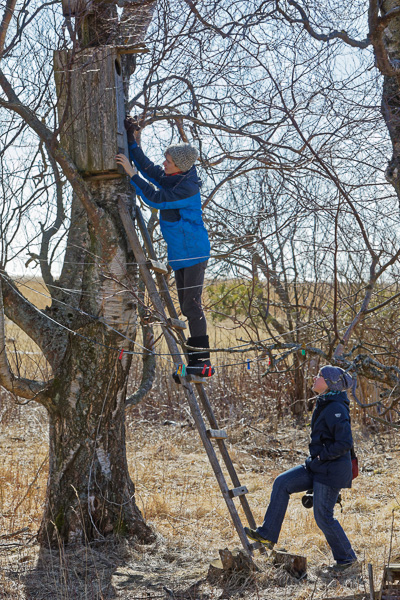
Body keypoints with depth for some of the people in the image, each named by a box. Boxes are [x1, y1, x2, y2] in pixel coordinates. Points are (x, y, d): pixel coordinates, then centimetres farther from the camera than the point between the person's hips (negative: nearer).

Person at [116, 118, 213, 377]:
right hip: (179, 253, 10)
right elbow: (148, 167, 20)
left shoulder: (188, 187, -20)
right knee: (186, 307, 9)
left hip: (194, 252, -10)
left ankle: (202, 361, -11)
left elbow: (155, 198, -25)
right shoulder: (169, 177, 7)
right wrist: (132, 141, 12)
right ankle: (196, 361, 14)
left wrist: (132, 173, -21)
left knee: (192, 305, -13)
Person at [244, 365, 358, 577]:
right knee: (282, 483, 4)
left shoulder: (336, 409, -20)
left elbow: (345, 443, -26)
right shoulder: (324, 404, 11)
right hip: (317, 466, 10)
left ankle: (347, 561, 14)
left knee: (323, 516, -2)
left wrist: (322, 455, -16)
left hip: (331, 470, -10)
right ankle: (267, 535, 6)